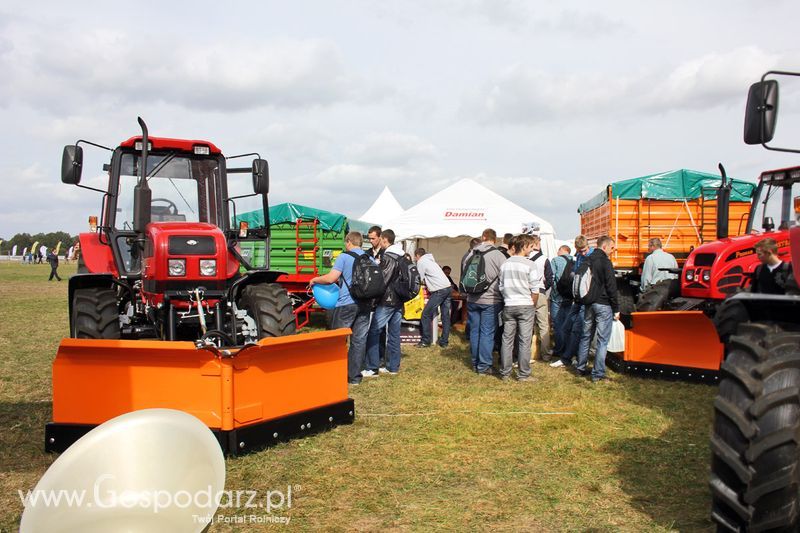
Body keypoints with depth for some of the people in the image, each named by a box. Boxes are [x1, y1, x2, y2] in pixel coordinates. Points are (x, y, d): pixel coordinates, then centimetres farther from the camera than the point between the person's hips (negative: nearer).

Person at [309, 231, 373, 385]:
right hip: (364, 304, 5)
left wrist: (315, 280, 2)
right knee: (359, 340, 7)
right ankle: (354, 377, 11)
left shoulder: (344, 257, -6)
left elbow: (330, 278, -15)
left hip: (346, 304, -5)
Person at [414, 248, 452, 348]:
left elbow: (420, 280, 1)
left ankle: (426, 341, 2)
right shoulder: (430, 260, 25)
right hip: (448, 287, 9)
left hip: (439, 290, -9)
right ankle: (444, 341, 13)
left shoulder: (421, 262, 0)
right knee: (445, 315, 10)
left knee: (426, 314, 0)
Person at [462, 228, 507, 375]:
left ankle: (475, 363, 23)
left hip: (472, 300, 4)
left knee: (474, 331, 13)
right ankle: (484, 366, 5)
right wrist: (503, 298, 7)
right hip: (490, 301, -4)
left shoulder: (469, 255, 2)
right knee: (487, 333, 1)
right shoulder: (499, 256, -12)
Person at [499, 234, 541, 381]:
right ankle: (523, 374, 6)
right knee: (524, 341, 2)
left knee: (507, 340, 8)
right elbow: (535, 290, -7)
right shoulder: (530, 265, -9)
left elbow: (501, 287, 8)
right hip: (526, 306, -4)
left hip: (509, 306, 4)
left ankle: (505, 373, 13)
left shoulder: (505, 265, 6)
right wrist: (533, 305, 6)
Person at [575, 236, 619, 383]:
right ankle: (598, 374, -3)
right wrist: (616, 309, -9)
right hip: (603, 305, -7)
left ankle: (581, 368, 25)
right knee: (602, 340, -3)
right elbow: (611, 287, -14)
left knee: (586, 336, 17)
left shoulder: (588, 261, 10)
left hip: (589, 304, 8)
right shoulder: (605, 262, -13)